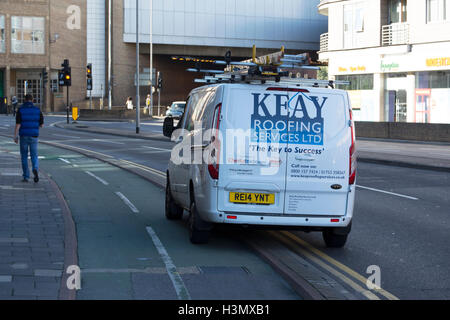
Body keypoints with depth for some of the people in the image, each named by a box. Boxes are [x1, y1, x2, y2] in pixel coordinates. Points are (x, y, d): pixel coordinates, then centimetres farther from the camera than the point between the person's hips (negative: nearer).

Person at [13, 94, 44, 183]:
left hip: (24, 136, -1)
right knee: (34, 156, 8)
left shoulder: (20, 110, -5)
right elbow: (42, 125, 2)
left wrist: (15, 136, -6)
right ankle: (35, 170, -23)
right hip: (34, 136, 1)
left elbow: (18, 124, -11)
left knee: (24, 156, 12)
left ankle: (26, 177, 12)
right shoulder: (37, 110, 0)